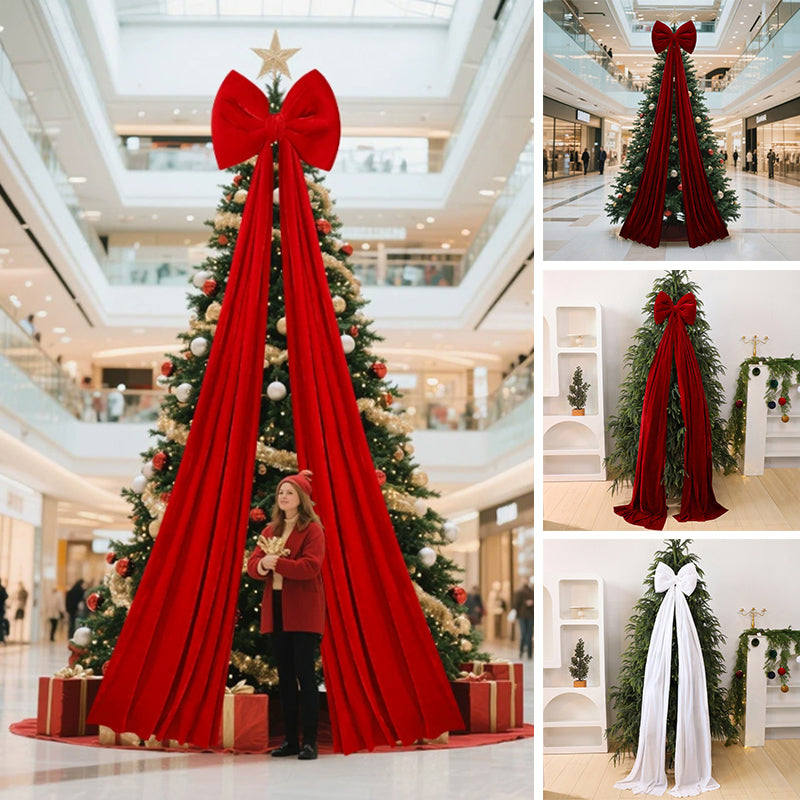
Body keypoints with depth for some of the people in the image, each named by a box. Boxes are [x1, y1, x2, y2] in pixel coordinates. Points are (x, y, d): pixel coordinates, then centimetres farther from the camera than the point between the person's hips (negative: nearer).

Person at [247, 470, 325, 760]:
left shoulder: (312, 529, -3)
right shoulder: (271, 530, 16)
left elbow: (311, 566, -17)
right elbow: (252, 565, 9)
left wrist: (277, 563, -20)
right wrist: (262, 565, -14)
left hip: (303, 611, -6)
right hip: (276, 610, 7)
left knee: (305, 674, -8)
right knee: (285, 676, 9)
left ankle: (310, 741, -5)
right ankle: (290, 740, 14)